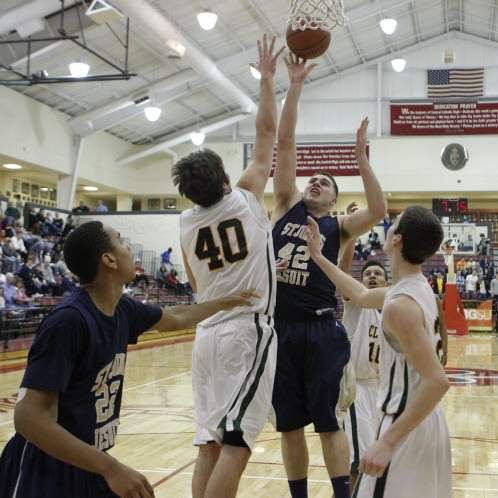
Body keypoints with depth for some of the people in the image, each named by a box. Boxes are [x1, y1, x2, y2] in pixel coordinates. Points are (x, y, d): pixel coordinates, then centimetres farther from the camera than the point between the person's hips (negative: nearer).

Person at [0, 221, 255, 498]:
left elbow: (175, 318, 23)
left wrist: (224, 303, 32)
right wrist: (111, 468, -31)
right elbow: (29, 417, -28)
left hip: (90, 466, 8)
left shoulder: (123, 310, 1)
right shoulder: (69, 320, -23)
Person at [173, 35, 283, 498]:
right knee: (235, 444, -8)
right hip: (248, 331, -5)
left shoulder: (186, 223, 7)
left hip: (208, 333, 6)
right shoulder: (246, 199, -3)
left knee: (210, 443, 8)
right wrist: (267, 78, 12)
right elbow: (267, 134, 4)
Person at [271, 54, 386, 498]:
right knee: (290, 425, 11)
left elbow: (378, 212, -14)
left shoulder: (338, 227, 6)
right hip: (280, 327, 3)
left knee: (329, 422, 3)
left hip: (321, 331, -2)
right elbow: (285, 141, 5)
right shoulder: (285, 208, 11)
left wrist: (362, 159, -14)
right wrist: (295, 85, 1)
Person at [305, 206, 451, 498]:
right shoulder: (419, 287, 5)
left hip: (407, 425, -9)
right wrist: (318, 256, 26)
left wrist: (388, 442, -29)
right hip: (426, 421, 10)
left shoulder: (400, 305, -24)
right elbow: (361, 296, 24)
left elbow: (437, 381, -29)